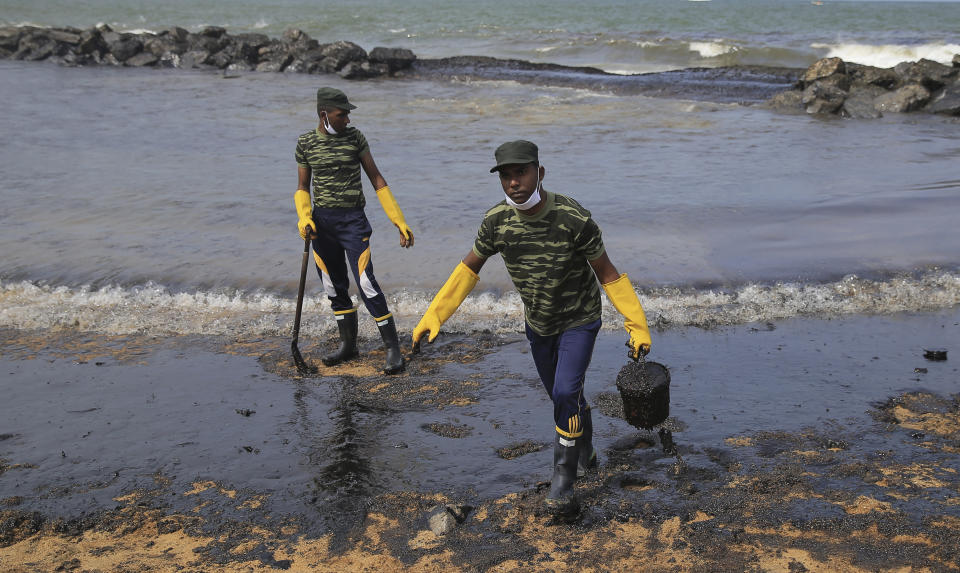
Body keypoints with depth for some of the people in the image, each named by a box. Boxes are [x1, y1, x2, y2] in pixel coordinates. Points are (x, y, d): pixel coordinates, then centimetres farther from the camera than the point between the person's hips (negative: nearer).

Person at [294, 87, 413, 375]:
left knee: (366, 284, -11)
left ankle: (393, 349, -4)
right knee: (334, 286, 10)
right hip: (321, 221, 3)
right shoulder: (305, 142, 3)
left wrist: (399, 221, -2)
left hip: (352, 220, -3)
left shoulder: (355, 137, -2)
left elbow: (376, 178, 1)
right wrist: (303, 218, -10)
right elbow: (302, 188, 10)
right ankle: (348, 345, 27)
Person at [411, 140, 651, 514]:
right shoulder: (497, 221, -18)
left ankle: (563, 482, -5)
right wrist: (432, 316, -7)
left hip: (580, 320, -4)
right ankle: (585, 454, 45)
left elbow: (608, 274, -19)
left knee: (565, 394, -20)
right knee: (563, 396, 18)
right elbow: (468, 269, -3)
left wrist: (637, 326, -22)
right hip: (538, 324, 5)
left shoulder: (574, 219, -30)